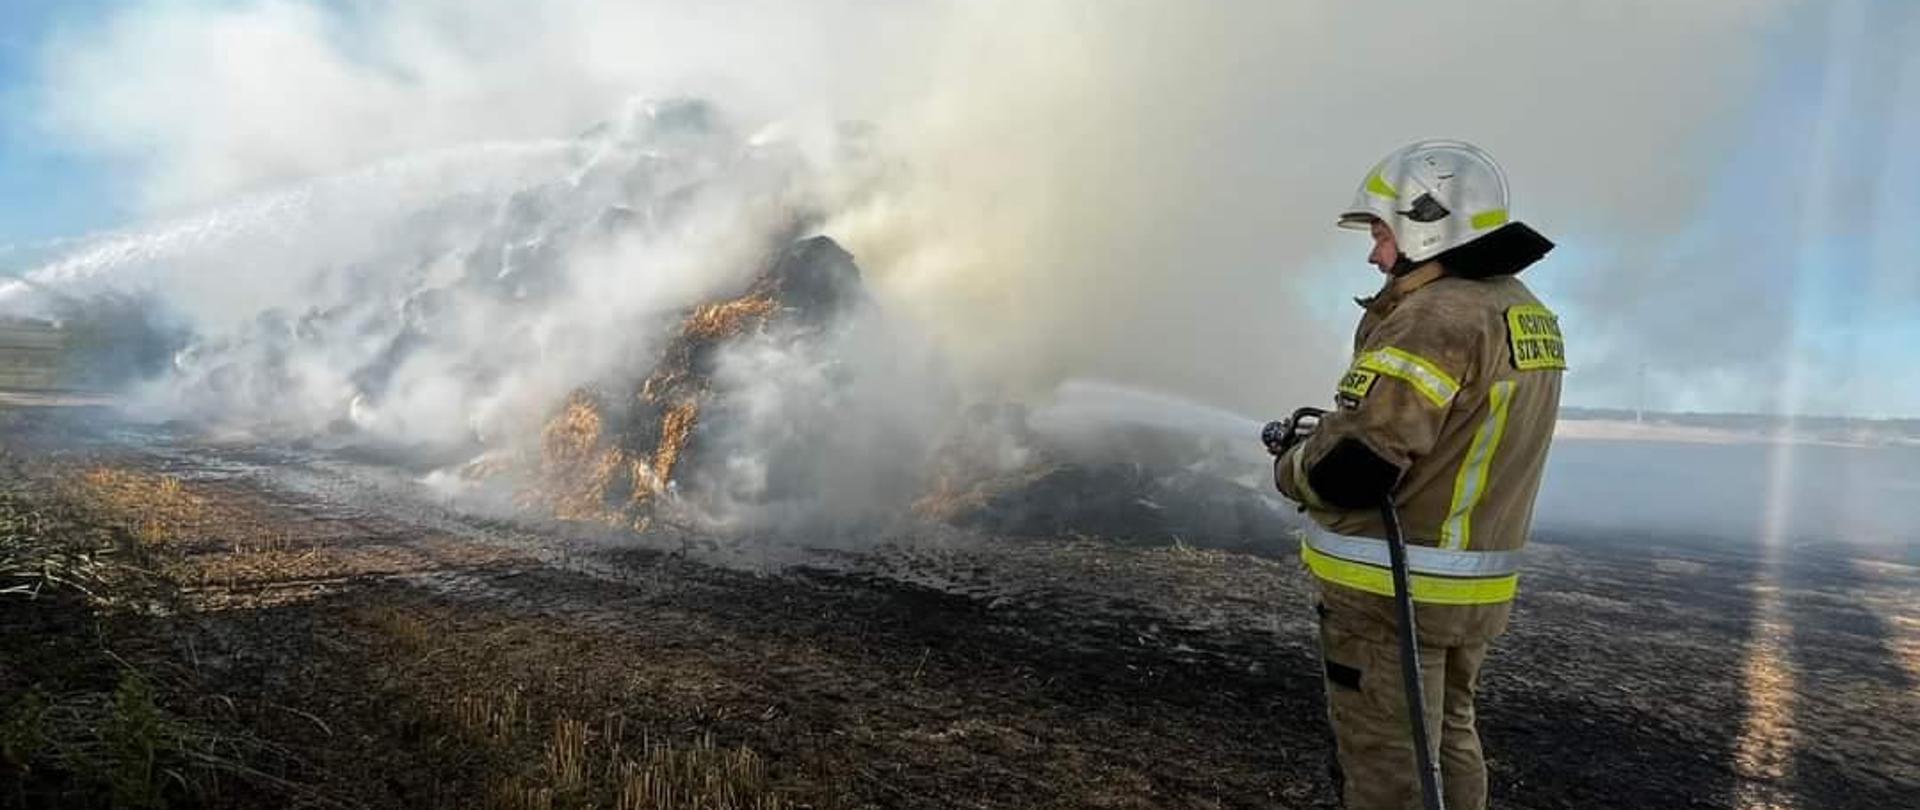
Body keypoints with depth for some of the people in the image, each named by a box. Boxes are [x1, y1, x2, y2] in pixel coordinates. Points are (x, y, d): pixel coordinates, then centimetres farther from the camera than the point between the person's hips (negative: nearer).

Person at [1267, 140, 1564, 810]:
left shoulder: (1436, 317, -21)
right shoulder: (1528, 313, 9)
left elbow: (1350, 470, -25)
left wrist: (1290, 466, -5)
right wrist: (1328, 436, 7)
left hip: (1389, 589, -9)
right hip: (1474, 591, 9)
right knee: (1447, 741, 24)